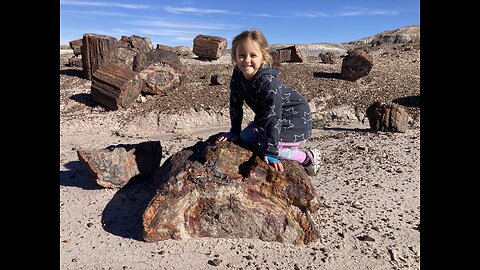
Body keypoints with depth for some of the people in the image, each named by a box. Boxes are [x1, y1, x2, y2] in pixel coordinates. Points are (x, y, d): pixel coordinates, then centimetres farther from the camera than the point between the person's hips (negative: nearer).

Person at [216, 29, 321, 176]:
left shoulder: (269, 83, -34)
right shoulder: (238, 75, -12)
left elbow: (273, 117, -33)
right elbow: (235, 104, -3)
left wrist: (271, 153, -32)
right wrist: (234, 132, -3)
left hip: (294, 117, -8)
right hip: (265, 115, 8)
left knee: (260, 142, -23)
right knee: (246, 137, 3)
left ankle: (306, 158, -4)